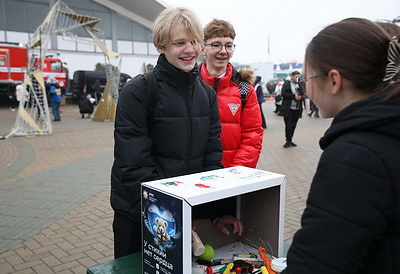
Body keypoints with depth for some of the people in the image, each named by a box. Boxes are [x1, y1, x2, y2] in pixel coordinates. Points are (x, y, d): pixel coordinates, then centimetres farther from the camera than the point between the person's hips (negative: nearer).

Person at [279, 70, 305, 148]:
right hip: (288, 109, -4)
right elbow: (283, 93, -10)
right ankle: (288, 141, 8)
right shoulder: (286, 83, -1)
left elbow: (304, 95, 9)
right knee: (288, 125, -2)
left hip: (297, 109, 4)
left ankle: (290, 141, 20)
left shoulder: (300, 85, 8)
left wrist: (300, 97, -15)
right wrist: (294, 96, -16)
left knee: (293, 125, 10)